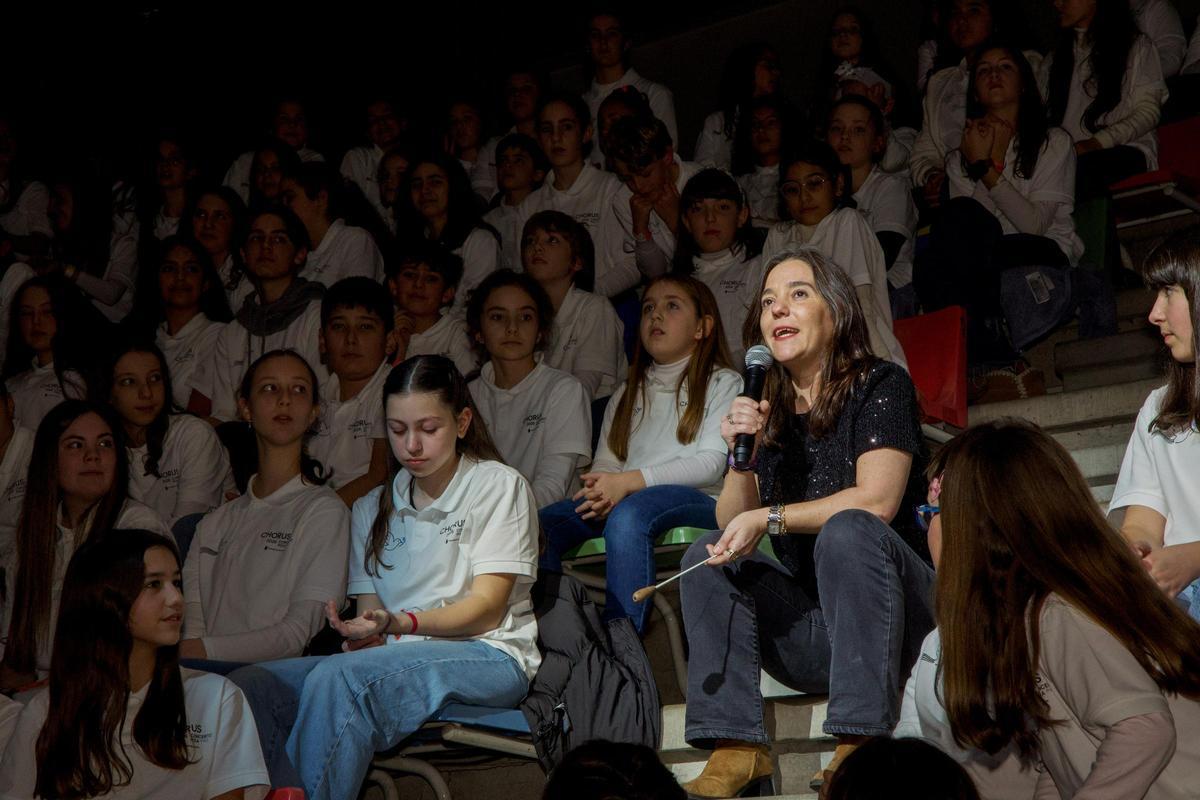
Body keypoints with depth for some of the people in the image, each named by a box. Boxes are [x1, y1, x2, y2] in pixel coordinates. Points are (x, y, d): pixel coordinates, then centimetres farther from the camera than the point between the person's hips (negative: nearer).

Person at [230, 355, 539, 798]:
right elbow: (371, 613, 11)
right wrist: (361, 634, -15)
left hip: (487, 657, -5)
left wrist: (401, 623, -23)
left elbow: (487, 608, -6)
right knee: (254, 685, -23)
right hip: (395, 659, 5)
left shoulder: (499, 485, 4)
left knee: (337, 677, -34)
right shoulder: (371, 509, 21)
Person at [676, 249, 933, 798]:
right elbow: (733, 525, 4)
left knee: (847, 530, -31)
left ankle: (859, 742, -34)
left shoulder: (880, 385, -5)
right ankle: (736, 747, -21)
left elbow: (876, 501, -19)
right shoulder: (767, 411, 10)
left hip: (894, 617, -5)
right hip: (809, 623, 5)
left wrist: (769, 519, -17)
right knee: (707, 554, -11)